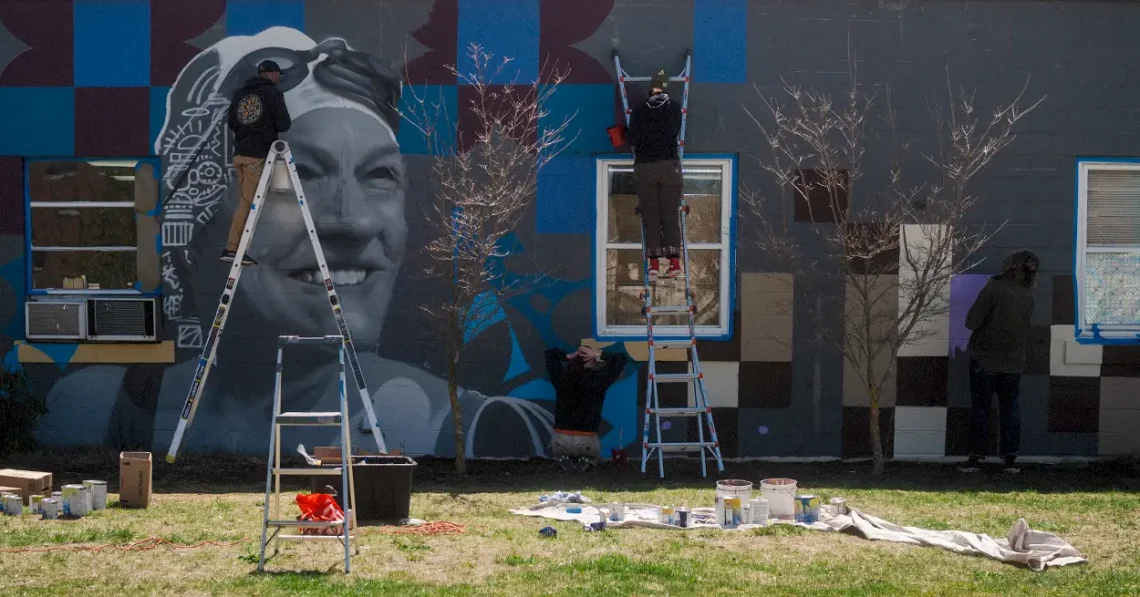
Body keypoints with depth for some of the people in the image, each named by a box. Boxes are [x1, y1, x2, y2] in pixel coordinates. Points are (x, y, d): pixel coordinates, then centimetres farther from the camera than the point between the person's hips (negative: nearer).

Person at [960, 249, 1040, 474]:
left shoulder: (993, 289, -16)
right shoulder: (1028, 296, 0)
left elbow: (972, 322, -19)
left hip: (985, 357, -4)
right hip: (1013, 361, 4)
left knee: (980, 407, 4)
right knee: (1010, 408, 12)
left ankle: (976, 457, 5)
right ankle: (1010, 458, 10)